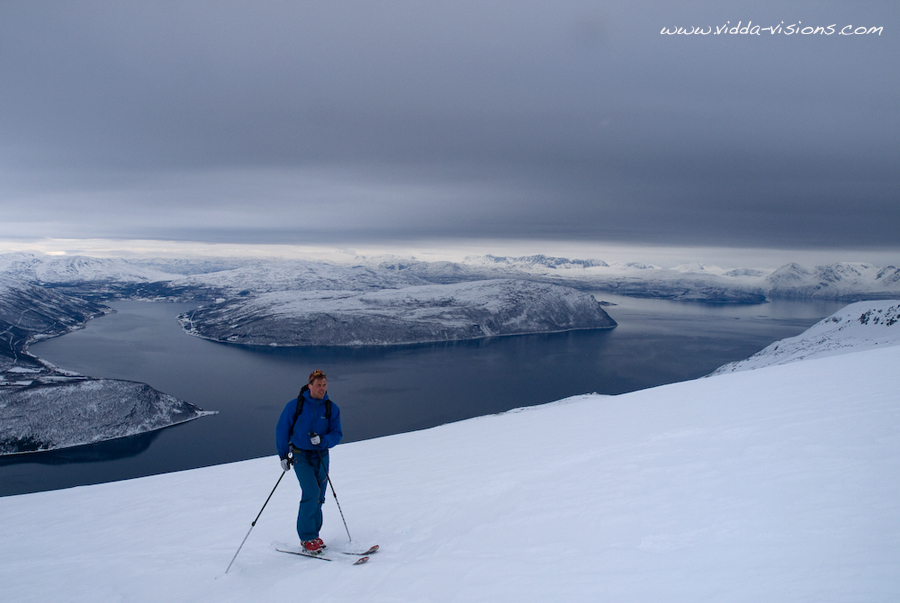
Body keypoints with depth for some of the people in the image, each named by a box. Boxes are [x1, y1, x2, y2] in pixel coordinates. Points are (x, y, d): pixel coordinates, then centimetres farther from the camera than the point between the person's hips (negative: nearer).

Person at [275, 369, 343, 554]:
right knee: (311, 493, -16)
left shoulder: (332, 408, -1)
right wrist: (283, 455, 0)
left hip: (321, 456, 3)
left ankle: (312, 535, 22)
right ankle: (307, 538, -5)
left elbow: (337, 434, -1)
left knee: (318, 498, 7)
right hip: (300, 456, -3)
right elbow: (282, 430, 2)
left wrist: (322, 440, -21)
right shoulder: (295, 405, -7)